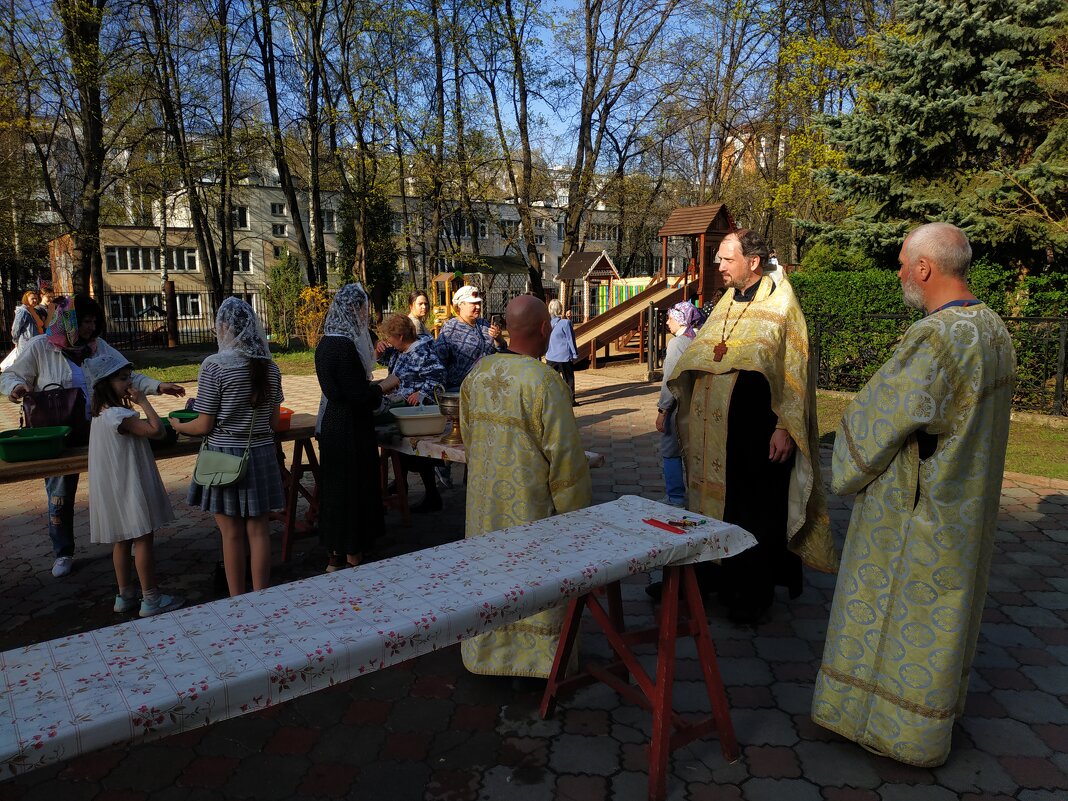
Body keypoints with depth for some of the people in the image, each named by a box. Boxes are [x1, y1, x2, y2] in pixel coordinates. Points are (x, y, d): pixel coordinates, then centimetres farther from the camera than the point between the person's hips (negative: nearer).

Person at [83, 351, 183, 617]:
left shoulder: (104, 413, 9)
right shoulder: (119, 415, -22)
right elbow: (156, 430, -28)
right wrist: (143, 401, -19)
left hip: (117, 489, 10)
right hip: (129, 488, -10)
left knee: (123, 541, 16)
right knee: (143, 540, -1)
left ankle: (125, 596, 27)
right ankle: (151, 599, 7)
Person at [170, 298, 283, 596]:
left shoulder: (215, 365, -13)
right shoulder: (270, 367, 2)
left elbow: (204, 426, -9)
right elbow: (274, 423, 7)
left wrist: (178, 425, 10)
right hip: (262, 455, 4)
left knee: (232, 534, 7)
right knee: (259, 531, 10)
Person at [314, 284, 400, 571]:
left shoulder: (326, 343, 8)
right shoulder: (345, 346, -21)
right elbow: (356, 395, -23)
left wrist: (374, 386, 16)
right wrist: (385, 386, -8)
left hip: (332, 426, 10)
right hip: (350, 430, -10)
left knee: (335, 488, 16)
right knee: (354, 490, 2)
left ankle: (335, 557, 28)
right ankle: (352, 557, 13)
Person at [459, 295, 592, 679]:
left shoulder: (477, 373, -2)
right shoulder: (543, 381, -22)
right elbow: (563, 451, -19)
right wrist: (574, 510, -7)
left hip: (484, 497, 6)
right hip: (531, 503, -6)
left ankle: (487, 650, 36)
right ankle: (540, 660, 24)